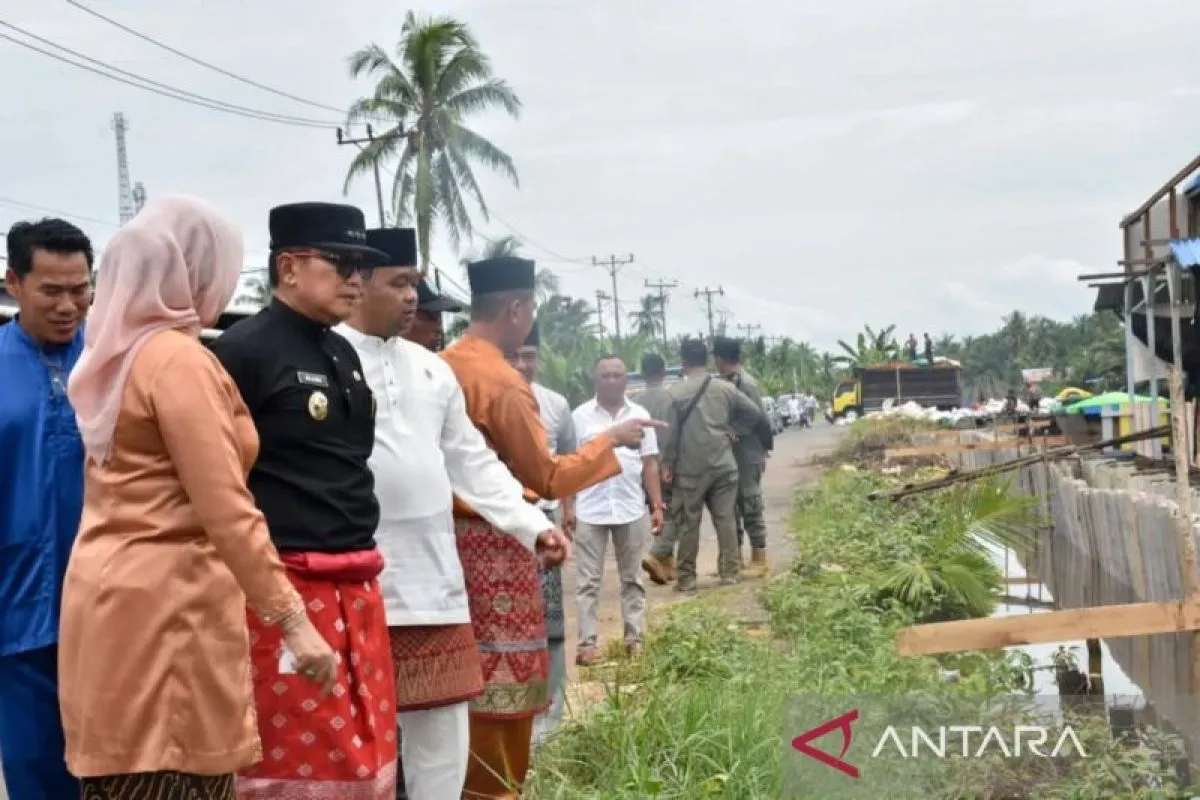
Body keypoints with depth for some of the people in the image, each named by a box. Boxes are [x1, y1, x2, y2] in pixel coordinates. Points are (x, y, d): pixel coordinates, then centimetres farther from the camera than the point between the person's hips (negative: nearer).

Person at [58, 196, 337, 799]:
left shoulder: (112, 355, 14)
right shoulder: (180, 360, -14)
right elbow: (225, 511, -20)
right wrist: (292, 618, -20)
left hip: (114, 594, 9)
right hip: (167, 603, -9)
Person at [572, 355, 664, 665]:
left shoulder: (640, 415, 6)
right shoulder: (579, 416, 1)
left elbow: (649, 464, 7)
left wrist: (657, 505, 2)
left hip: (632, 510, 2)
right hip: (590, 511, -2)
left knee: (632, 579, 10)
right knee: (588, 581, 1)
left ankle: (634, 638, 17)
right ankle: (587, 642, 4)